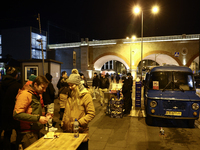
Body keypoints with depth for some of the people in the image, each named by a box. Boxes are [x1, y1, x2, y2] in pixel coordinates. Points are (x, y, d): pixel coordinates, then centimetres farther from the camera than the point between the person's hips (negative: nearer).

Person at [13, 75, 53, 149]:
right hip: (28, 134, -9)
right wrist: (38, 118, -23)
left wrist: (44, 116, 6)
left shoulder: (36, 95, 14)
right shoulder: (25, 94, -14)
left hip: (35, 131, 9)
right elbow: (17, 114, -23)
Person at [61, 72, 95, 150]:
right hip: (68, 130, 6)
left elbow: (91, 114, -15)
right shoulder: (70, 95, 8)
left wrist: (79, 122, -20)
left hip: (80, 132, -6)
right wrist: (63, 124, 10)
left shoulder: (86, 96, -12)